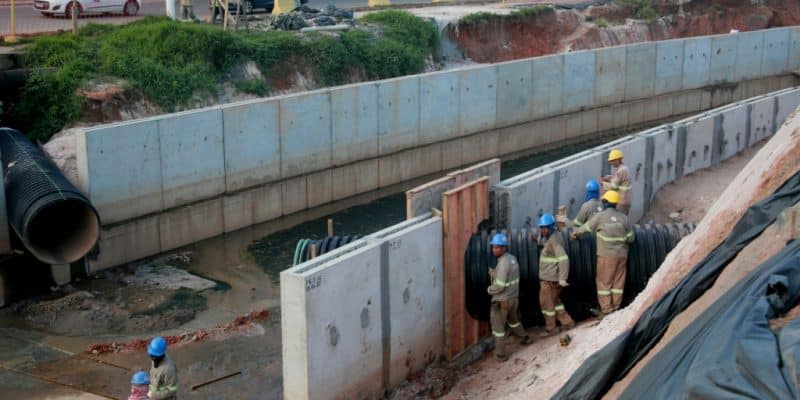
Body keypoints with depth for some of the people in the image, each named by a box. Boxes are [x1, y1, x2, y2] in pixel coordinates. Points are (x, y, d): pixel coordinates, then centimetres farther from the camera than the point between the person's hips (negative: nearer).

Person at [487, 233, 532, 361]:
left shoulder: (503, 263, -26)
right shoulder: (513, 258, 1)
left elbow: (500, 286, -25)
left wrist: (489, 289, -8)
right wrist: (493, 273, 3)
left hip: (501, 301, -8)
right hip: (514, 298, 8)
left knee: (498, 327, 7)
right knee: (513, 320, 32)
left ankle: (500, 354, 14)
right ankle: (525, 338, 46)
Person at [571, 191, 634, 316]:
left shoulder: (600, 216, -9)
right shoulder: (623, 217, 2)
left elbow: (586, 227, 3)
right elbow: (630, 238, 5)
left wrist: (575, 233, 22)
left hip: (607, 255, -4)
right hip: (622, 255, 4)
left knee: (604, 281, 4)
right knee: (618, 281, 10)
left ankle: (606, 308, 4)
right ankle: (616, 307, 15)